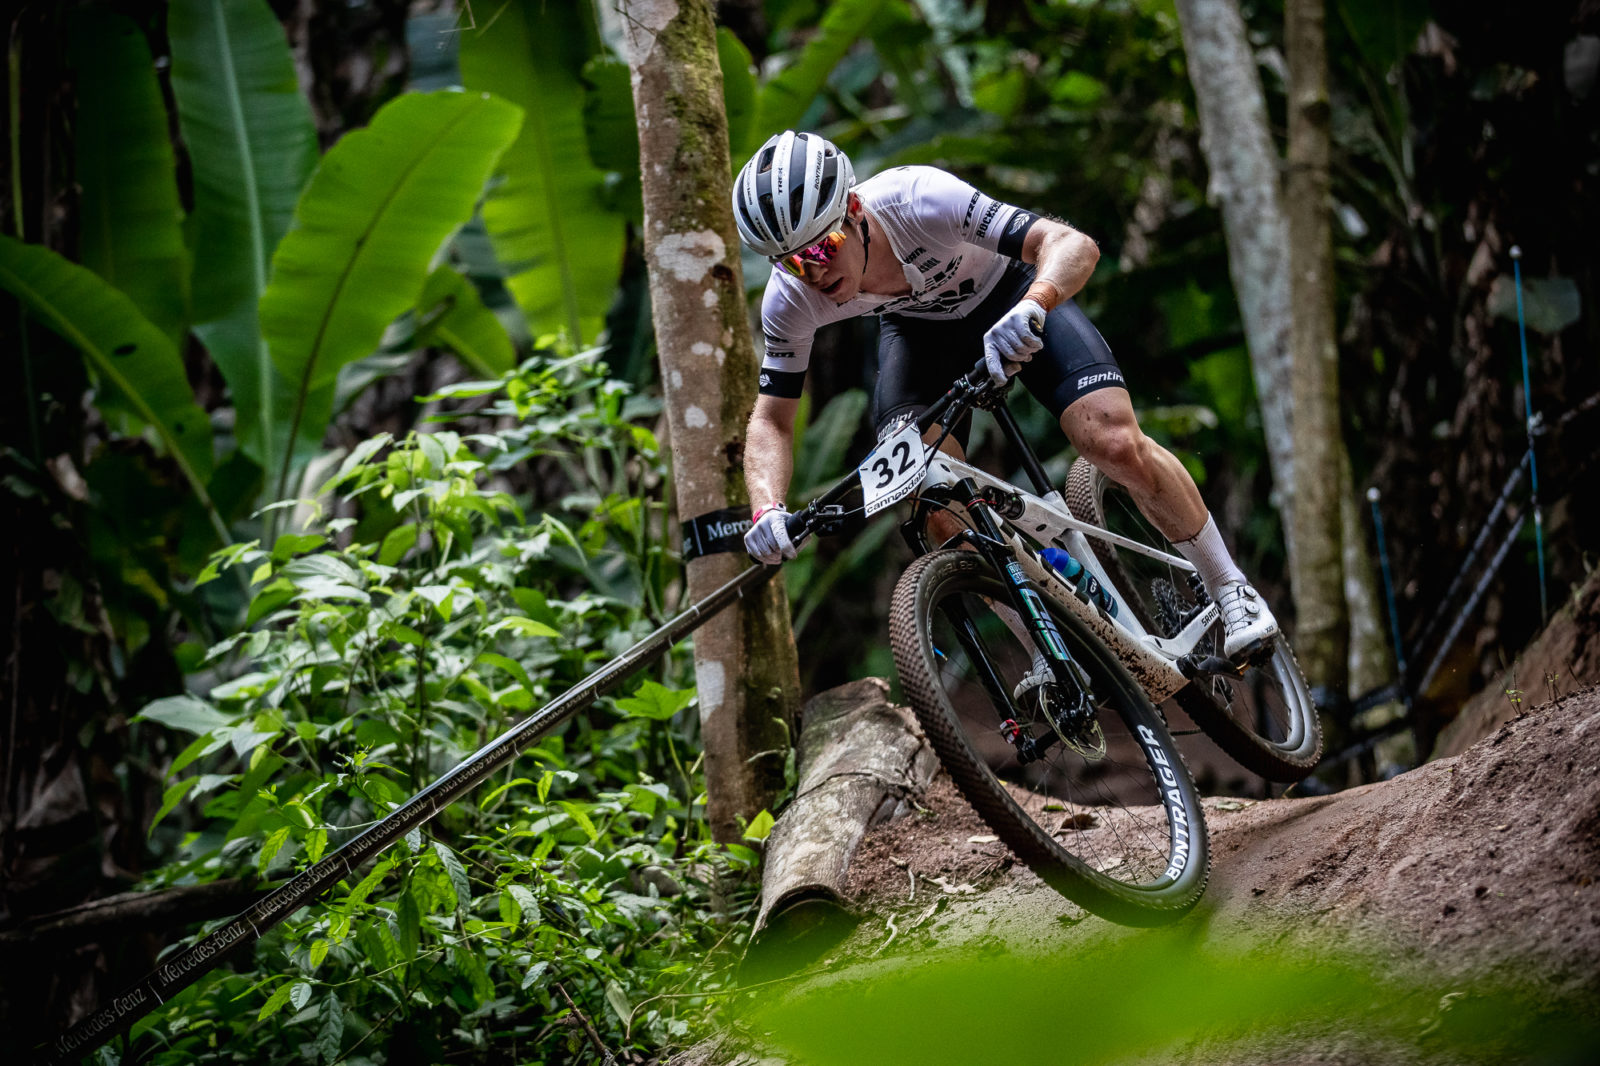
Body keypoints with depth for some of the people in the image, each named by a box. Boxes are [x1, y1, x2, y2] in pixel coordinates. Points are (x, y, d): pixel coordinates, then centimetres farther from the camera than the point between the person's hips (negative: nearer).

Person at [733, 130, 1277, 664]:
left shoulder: (920, 200, -40)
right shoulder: (790, 300, -28)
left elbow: (1074, 245, -42)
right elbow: (771, 420, -18)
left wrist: (1030, 307, -63)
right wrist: (767, 510, -37)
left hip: (1008, 296, -3)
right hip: (918, 331, 3)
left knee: (1116, 446, -20)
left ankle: (1229, 589, 5)